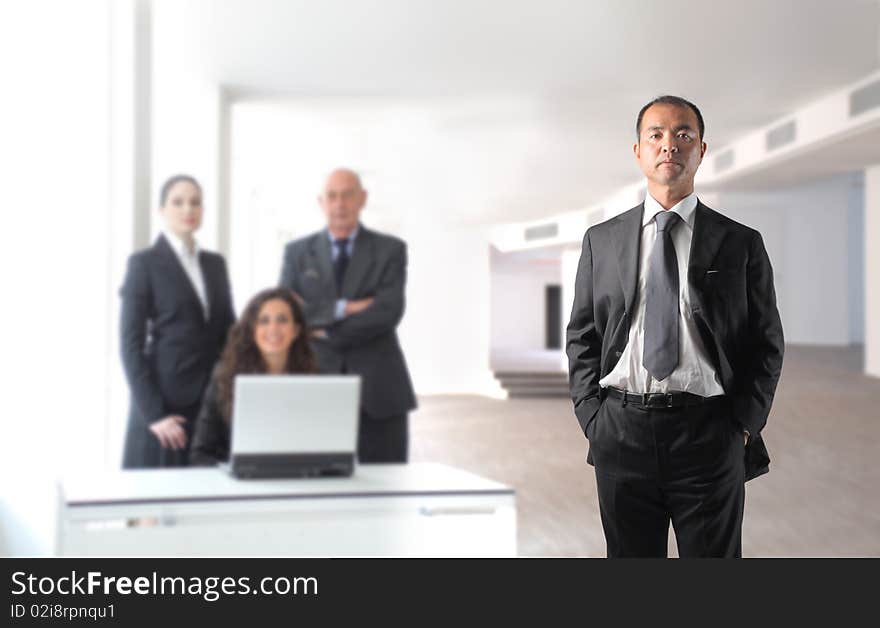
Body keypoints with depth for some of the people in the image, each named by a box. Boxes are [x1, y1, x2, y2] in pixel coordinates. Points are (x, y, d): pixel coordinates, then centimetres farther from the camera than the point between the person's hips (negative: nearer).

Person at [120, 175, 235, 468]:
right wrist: (153, 413, -13)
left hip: (213, 402, 5)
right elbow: (130, 344, -7)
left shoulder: (216, 264, 14)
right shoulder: (144, 263, -2)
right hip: (166, 404, -5)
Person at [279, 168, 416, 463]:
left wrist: (328, 332, -10)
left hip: (378, 388, -1)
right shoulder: (297, 252, 10)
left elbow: (388, 312, -9)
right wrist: (343, 308, -14)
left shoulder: (390, 250, 5)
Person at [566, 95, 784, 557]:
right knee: (630, 554, 11)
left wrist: (742, 424, -4)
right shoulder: (602, 241, 9)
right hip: (621, 433, 1)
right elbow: (581, 337, 11)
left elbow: (767, 343, 6)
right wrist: (593, 417, 0)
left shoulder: (740, 243, 5)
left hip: (710, 434, -1)